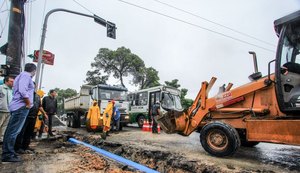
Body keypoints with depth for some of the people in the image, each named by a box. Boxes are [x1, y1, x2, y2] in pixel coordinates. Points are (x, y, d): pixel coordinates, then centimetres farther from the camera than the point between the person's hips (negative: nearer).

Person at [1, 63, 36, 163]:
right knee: (14, 131, -7)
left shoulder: (21, 75, 21)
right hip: (21, 107, -10)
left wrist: (27, 103, 17)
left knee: (10, 130, 13)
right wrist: (28, 103, -14)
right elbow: (22, 91, -23)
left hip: (17, 106, 10)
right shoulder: (25, 75, -9)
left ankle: (7, 153, 21)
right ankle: (8, 155, -2)